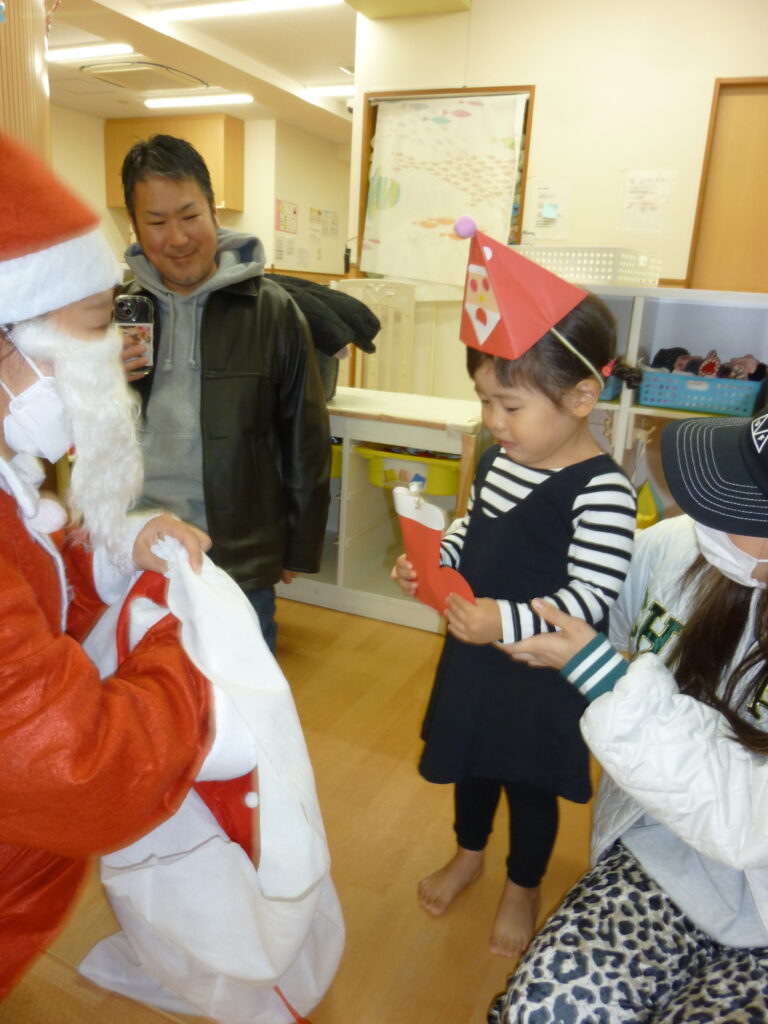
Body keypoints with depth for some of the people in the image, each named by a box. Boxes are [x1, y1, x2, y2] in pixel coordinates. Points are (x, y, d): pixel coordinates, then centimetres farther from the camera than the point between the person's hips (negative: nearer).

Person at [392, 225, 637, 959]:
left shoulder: (600, 491, -26)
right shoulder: (498, 460, -5)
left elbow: (589, 599, -26)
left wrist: (508, 621, -35)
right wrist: (430, 561, -7)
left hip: (538, 672, -6)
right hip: (474, 653, 6)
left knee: (530, 782, 19)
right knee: (471, 760, 26)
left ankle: (522, 887, 48)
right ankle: (469, 853, 56)